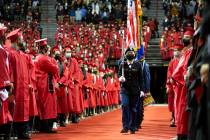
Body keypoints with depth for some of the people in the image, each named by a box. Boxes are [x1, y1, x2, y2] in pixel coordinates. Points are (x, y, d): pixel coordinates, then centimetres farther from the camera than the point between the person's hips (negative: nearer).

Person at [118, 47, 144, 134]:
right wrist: (120, 78, -19)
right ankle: (125, 127, -14)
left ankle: (132, 128, 15)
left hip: (135, 90, 0)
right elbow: (119, 75, 6)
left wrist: (141, 90, -1)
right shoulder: (122, 64, 4)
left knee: (133, 109, 5)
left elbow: (141, 78, 4)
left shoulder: (138, 65, 3)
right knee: (125, 106, -16)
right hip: (125, 89, 0)